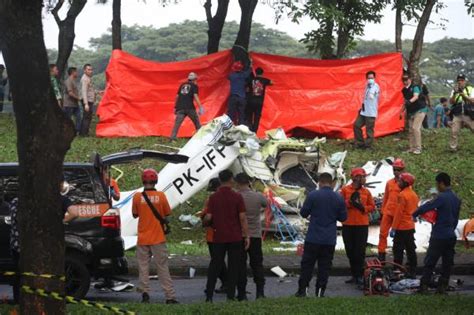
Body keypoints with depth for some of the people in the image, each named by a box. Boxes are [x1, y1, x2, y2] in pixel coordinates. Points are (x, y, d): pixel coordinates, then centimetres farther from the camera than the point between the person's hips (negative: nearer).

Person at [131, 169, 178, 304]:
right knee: (163, 268, 3)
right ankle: (170, 296, 1)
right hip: (158, 238, -1)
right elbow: (167, 213, 2)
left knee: (143, 267, 9)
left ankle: (145, 293, 1)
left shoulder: (137, 196, -5)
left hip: (143, 239, 1)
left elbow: (135, 214, 7)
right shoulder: (160, 195, -7)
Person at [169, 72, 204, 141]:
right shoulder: (194, 86, 5)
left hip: (180, 107, 3)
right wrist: (200, 107, -12)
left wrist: (175, 107, 26)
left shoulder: (182, 85, 19)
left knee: (177, 123, -4)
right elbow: (195, 96, -8)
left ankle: (172, 138, -17)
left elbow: (177, 96, 19)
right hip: (189, 108, -3)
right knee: (197, 123, 13)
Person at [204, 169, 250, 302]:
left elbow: (208, 217, -5)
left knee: (215, 266, 7)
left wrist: (205, 221, 18)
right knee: (233, 267, 5)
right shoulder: (237, 197, -6)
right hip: (235, 237, -2)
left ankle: (209, 295, 4)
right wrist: (247, 236, -3)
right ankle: (230, 295, 2)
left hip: (219, 237, 2)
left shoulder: (213, 197, -2)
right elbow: (242, 218, -8)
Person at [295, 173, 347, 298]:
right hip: (330, 240, 2)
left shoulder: (313, 195, -9)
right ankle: (320, 291, 5)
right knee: (324, 266, 7)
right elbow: (343, 217, 7)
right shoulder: (339, 198, -1)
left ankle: (302, 289, 3)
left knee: (307, 264, 5)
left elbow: (304, 213, -4)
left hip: (313, 238, -2)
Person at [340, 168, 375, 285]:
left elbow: (372, 206, 9)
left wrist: (363, 207, -8)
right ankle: (354, 275, 17)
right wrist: (350, 202, -15)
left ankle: (359, 275, -5)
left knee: (360, 251, -6)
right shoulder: (345, 190, 1)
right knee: (350, 251, 7)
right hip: (348, 225, 0)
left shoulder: (366, 192, 7)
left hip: (362, 225, 0)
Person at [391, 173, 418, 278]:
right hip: (411, 227, 9)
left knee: (398, 250, -4)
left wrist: (394, 228, -15)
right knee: (411, 250, 12)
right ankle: (412, 272, 16)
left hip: (401, 228, -9)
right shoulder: (414, 194, 11)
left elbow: (398, 213, -18)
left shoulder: (402, 195, -16)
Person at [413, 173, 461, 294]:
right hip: (451, 236, 7)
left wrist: (414, 214, 1)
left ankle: (424, 286, -1)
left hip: (439, 237, -7)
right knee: (447, 263, 9)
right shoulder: (456, 199, 10)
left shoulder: (442, 197, -16)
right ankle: (443, 286, 10)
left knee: (430, 262, -1)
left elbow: (427, 207, -15)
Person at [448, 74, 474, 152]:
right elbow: (451, 102, -1)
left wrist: (463, 95, -23)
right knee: (454, 132, -9)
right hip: (457, 116, 2)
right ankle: (453, 148, 2)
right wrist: (454, 94, -20)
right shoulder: (455, 90, 10)